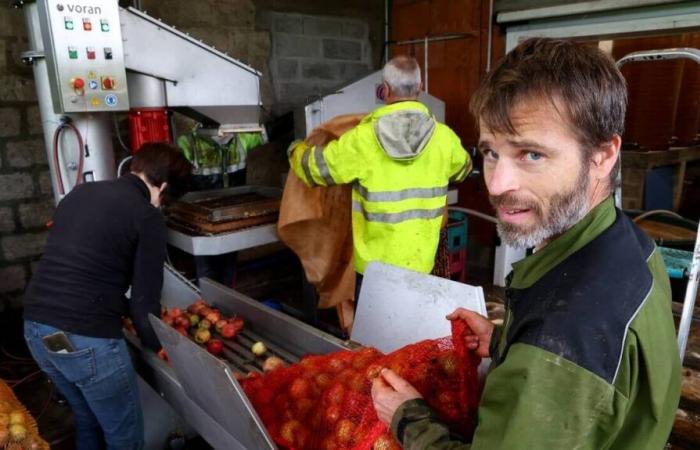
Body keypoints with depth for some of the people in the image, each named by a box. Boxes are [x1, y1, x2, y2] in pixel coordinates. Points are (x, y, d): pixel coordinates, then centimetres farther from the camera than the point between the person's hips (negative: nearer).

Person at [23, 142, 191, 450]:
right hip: (86, 339, -8)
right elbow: (144, 297, -7)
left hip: (35, 326, 8)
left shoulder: (80, 193, 12)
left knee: (87, 419, 30)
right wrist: (157, 345, 11)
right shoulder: (148, 216, -8)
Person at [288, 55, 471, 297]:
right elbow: (462, 169, 17)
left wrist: (296, 149, 22)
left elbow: (314, 167, 0)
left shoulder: (362, 139, -13)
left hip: (373, 263, -2)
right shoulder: (444, 137, -6)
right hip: (418, 263, 2)